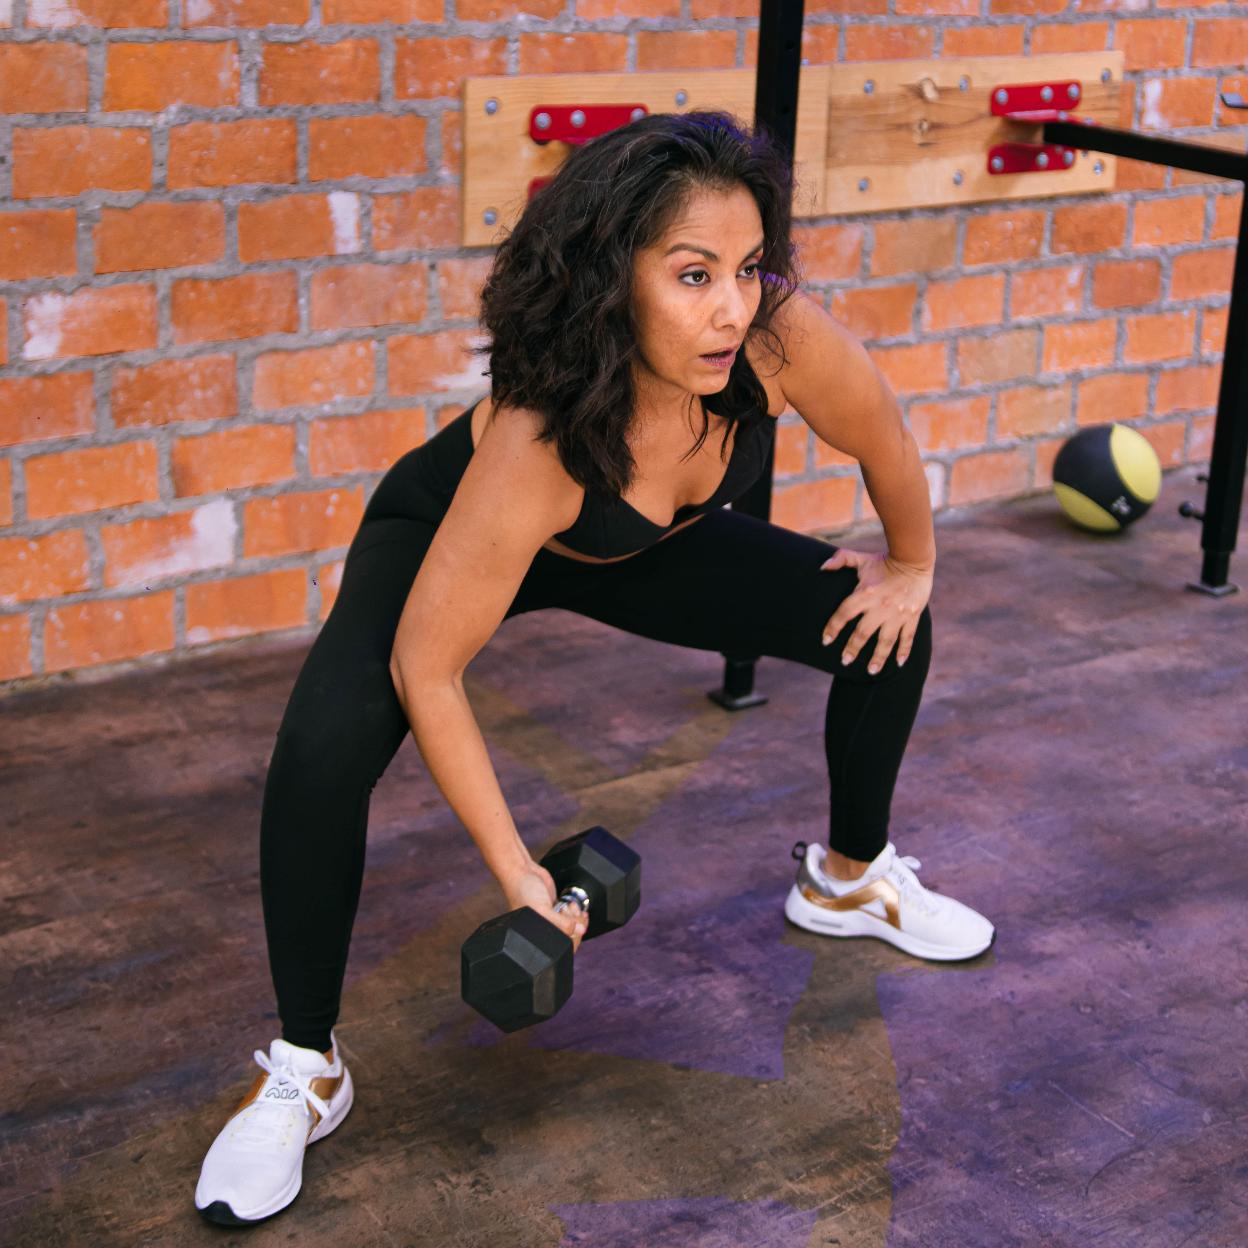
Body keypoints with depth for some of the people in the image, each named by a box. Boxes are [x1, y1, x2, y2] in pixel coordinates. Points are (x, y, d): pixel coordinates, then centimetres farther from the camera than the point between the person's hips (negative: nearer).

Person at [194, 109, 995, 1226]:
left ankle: (851, 879, 30)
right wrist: (518, 872, -30)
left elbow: (888, 447, -11)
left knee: (891, 632, 1)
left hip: (639, 549, 5)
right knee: (322, 754, -30)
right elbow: (427, 669, -34)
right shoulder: (538, 442, -43)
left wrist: (912, 566, 5)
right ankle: (304, 1070, -8)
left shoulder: (783, 337, -34)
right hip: (444, 535, -5)